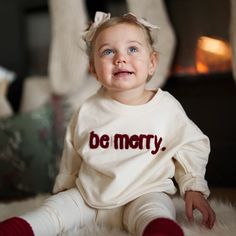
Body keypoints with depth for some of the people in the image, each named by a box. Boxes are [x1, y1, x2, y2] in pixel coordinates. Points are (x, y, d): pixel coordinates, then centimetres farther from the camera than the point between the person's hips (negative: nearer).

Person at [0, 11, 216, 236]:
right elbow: (71, 158, 15)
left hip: (145, 194, -3)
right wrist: (63, 190, 22)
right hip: (88, 196, 3)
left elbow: (192, 146, 9)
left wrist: (194, 188, 2)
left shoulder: (167, 107, -5)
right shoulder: (87, 111, -1)